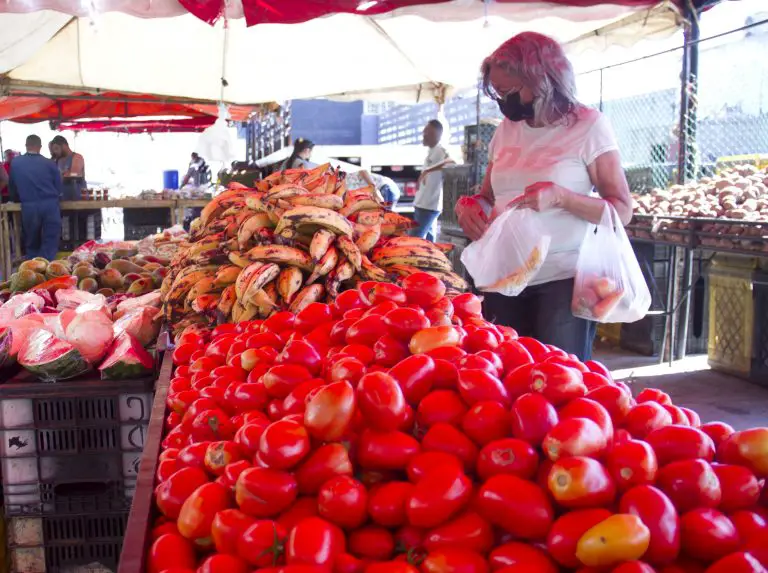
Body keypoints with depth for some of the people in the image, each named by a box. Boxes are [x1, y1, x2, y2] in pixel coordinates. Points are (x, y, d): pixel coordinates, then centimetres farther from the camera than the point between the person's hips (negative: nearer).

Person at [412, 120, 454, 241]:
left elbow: (450, 162, -36)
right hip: (424, 204, 10)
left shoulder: (440, 151, -15)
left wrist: (428, 170, -42)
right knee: (428, 239, 12)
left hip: (429, 205, -10)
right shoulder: (431, 151, 15)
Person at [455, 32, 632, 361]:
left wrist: (560, 196, -23)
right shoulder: (506, 130, 10)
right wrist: (468, 205, -4)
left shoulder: (588, 126, -5)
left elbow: (622, 212, -8)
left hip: (564, 279, -5)